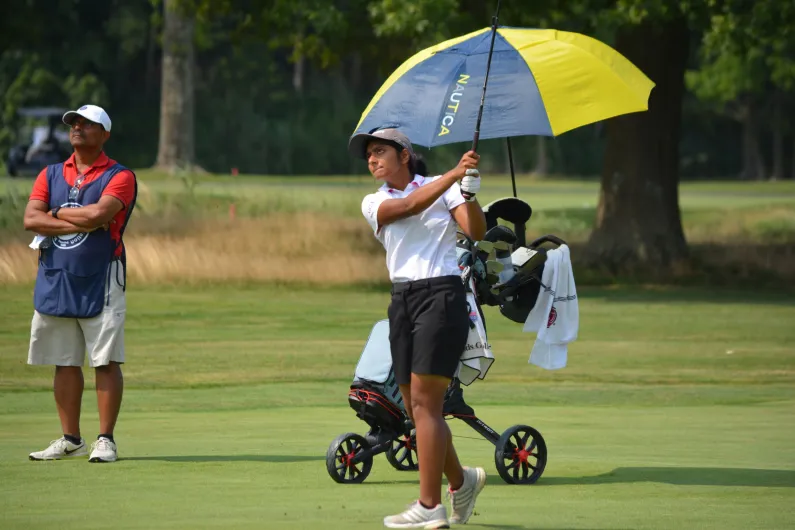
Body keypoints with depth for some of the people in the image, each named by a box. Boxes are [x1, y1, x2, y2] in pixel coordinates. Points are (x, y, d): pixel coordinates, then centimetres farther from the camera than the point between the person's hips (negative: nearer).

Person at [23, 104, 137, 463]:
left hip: (100, 282, -5)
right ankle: (70, 440, 15)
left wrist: (57, 212, -4)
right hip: (54, 282, 5)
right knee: (65, 364, 8)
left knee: (106, 362, -5)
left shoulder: (119, 177, -1)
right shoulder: (51, 175, 13)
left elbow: (98, 213, -19)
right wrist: (81, 223, -9)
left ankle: (105, 440, -1)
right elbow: (31, 219, -2)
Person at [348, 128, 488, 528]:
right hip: (402, 302, 5)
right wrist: (456, 173, -20)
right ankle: (460, 480, 28)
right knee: (415, 407, 5)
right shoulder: (373, 203, 10)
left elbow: (476, 232, -6)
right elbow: (409, 206, -10)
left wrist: (470, 195, -24)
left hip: (443, 296, -5)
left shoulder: (443, 188, 4)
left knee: (424, 402, -13)